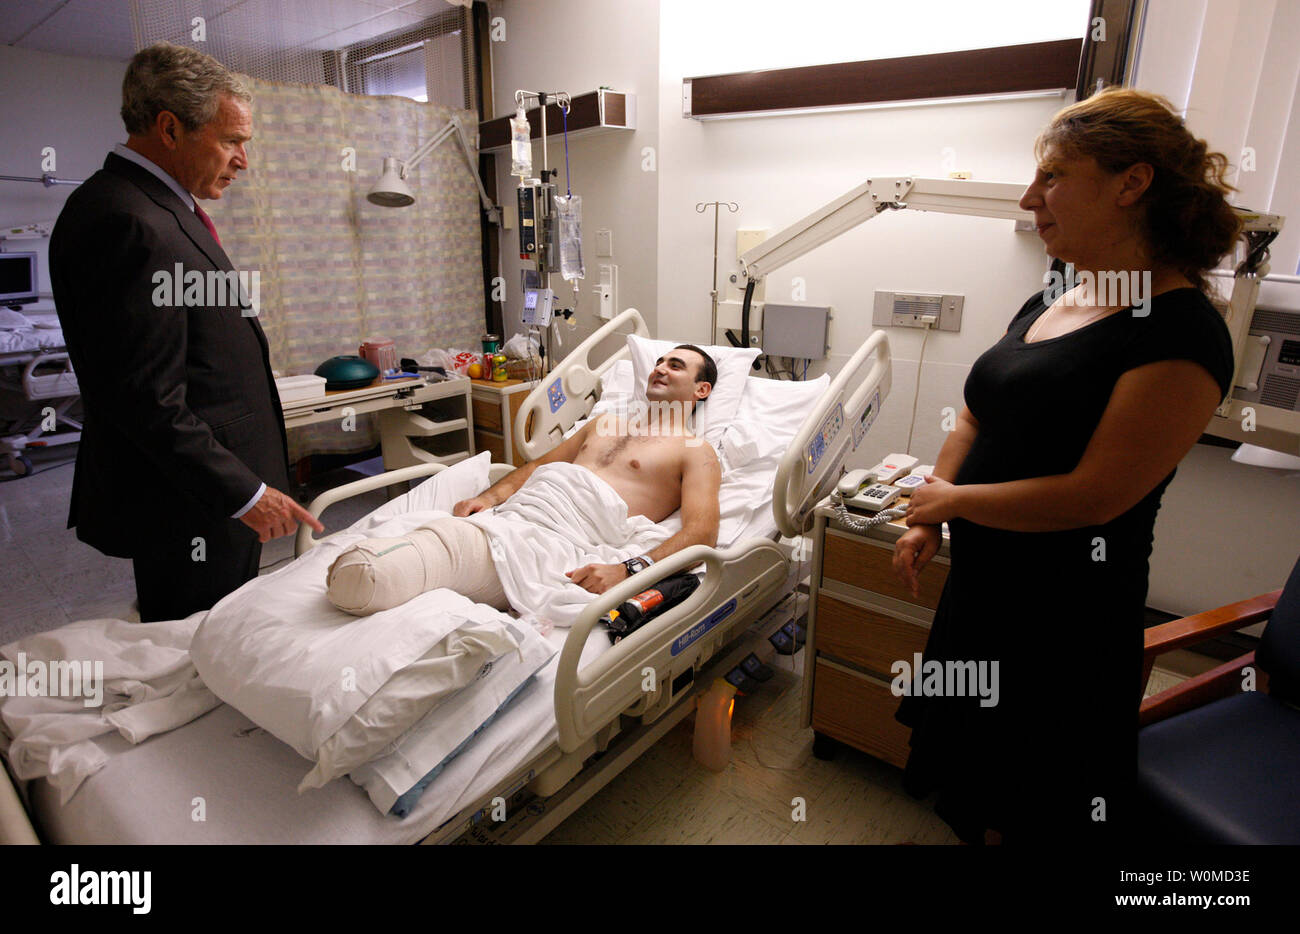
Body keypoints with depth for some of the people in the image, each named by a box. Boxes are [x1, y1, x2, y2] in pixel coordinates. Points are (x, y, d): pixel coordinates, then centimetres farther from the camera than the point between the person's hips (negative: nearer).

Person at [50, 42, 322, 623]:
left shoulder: (154, 210, 13)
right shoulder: (132, 225, -20)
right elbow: (148, 399, -24)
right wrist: (244, 492, -19)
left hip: (214, 488, 10)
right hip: (190, 512, -10)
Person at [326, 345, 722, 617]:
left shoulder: (695, 452, 12)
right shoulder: (607, 423, 34)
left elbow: (701, 531, -6)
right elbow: (538, 465, 35)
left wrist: (628, 569, -24)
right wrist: (492, 495, 12)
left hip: (561, 538, -7)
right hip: (510, 514, 7)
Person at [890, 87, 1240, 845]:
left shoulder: (1181, 332, -20)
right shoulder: (1047, 304, 7)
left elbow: (1093, 496, -24)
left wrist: (952, 498, -13)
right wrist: (926, 523, 4)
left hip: (1064, 612, -8)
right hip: (982, 582, 8)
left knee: (1031, 813, 14)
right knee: (973, 766, 24)